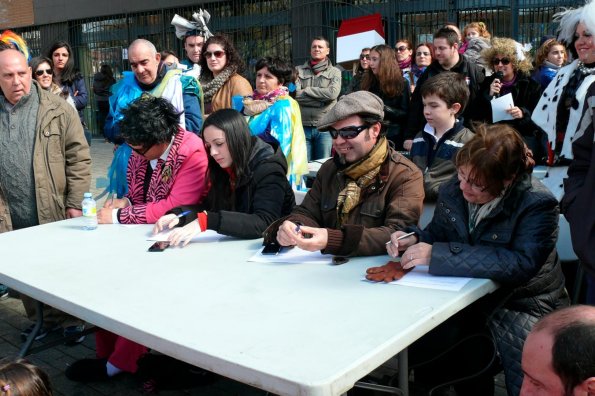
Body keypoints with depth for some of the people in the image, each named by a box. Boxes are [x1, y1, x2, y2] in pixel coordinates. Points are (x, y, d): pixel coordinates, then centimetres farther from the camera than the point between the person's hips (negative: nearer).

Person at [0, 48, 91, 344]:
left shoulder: (57, 109, -3)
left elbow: (79, 158, -5)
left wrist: (75, 204, -9)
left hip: (54, 211, -3)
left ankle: (71, 319, 25)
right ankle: (43, 319, 32)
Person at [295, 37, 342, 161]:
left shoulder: (335, 72, 8)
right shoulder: (299, 70, 8)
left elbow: (333, 93, -10)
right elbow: (296, 94, -6)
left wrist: (307, 90, -5)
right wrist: (323, 98, -10)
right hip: (303, 126, 1)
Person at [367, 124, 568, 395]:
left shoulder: (537, 205, -20)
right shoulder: (452, 190, -4)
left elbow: (522, 264, -33)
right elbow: (438, 233, 14)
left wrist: (438, 254, -36)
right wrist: (414, 239, -12)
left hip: (523, 301, -4)